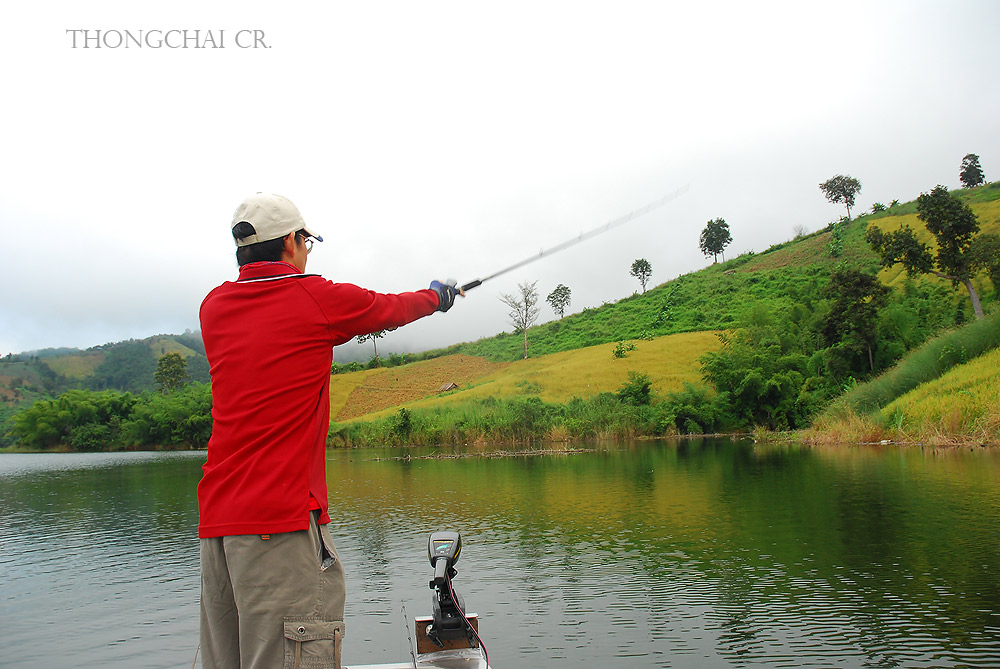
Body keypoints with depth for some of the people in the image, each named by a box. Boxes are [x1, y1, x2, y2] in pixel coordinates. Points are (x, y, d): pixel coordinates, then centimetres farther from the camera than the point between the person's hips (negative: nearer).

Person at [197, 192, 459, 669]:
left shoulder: (215, 307, 13)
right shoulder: (318, 298, -2)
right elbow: (391, 309, 16)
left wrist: (347, 323, 42)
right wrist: (436, 296, 36)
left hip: (215, 522, 7)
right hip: (282, 520, -7)